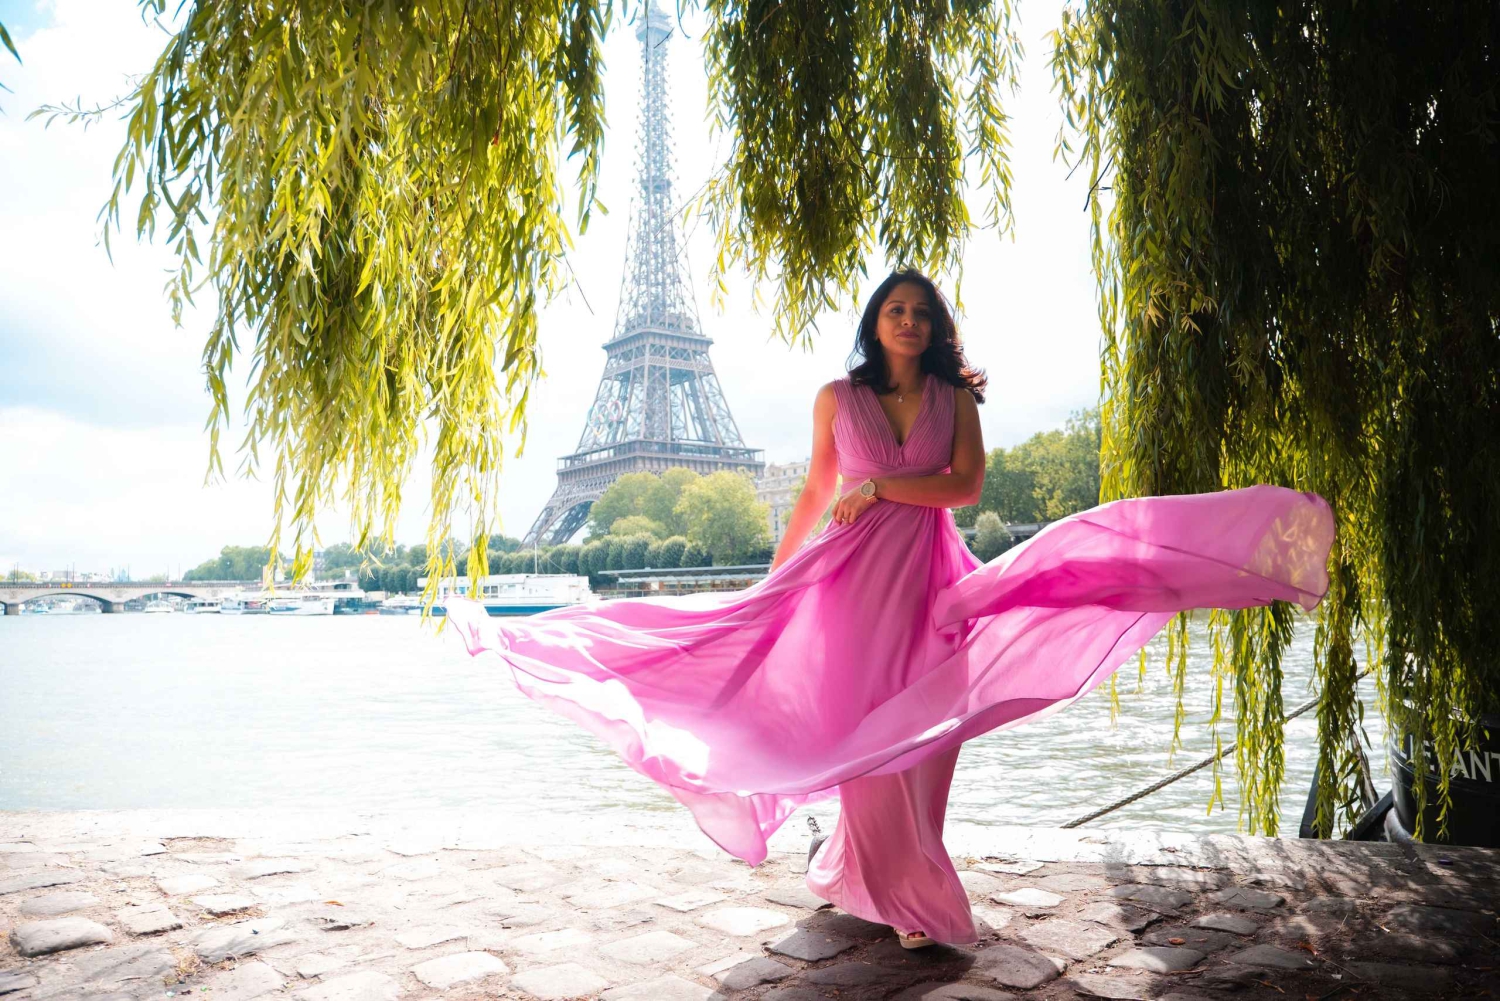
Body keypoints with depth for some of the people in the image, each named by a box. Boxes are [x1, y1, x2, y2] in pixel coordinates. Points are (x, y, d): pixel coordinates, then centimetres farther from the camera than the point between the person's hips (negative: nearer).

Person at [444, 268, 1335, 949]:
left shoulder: (957, 397, 5)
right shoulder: (838, 397, 4)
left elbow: (967, 484, -7)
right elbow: (816, 491, 11)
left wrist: (877, 488, -14)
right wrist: (777, 573, 13)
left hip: (930, 577, 1)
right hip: (855, 577, -1)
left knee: (922, 735, 3)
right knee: (867, 731, 0)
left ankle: (859, 869, 23)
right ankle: (903, 899, 15)